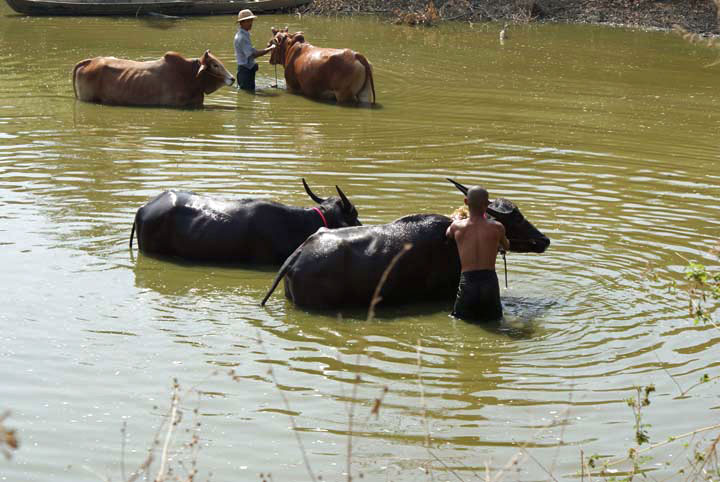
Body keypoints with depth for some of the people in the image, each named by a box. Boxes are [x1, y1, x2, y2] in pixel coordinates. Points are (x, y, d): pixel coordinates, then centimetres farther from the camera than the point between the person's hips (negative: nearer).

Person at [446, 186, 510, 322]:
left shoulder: (457, 226, 1)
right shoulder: (497, 227, 0)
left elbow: (448, 234, 26)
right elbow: (506, 246, 21)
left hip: (466, 282, 0)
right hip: (490, 283, 0)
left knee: (460, 322, 14)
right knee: (494, 321, 14)